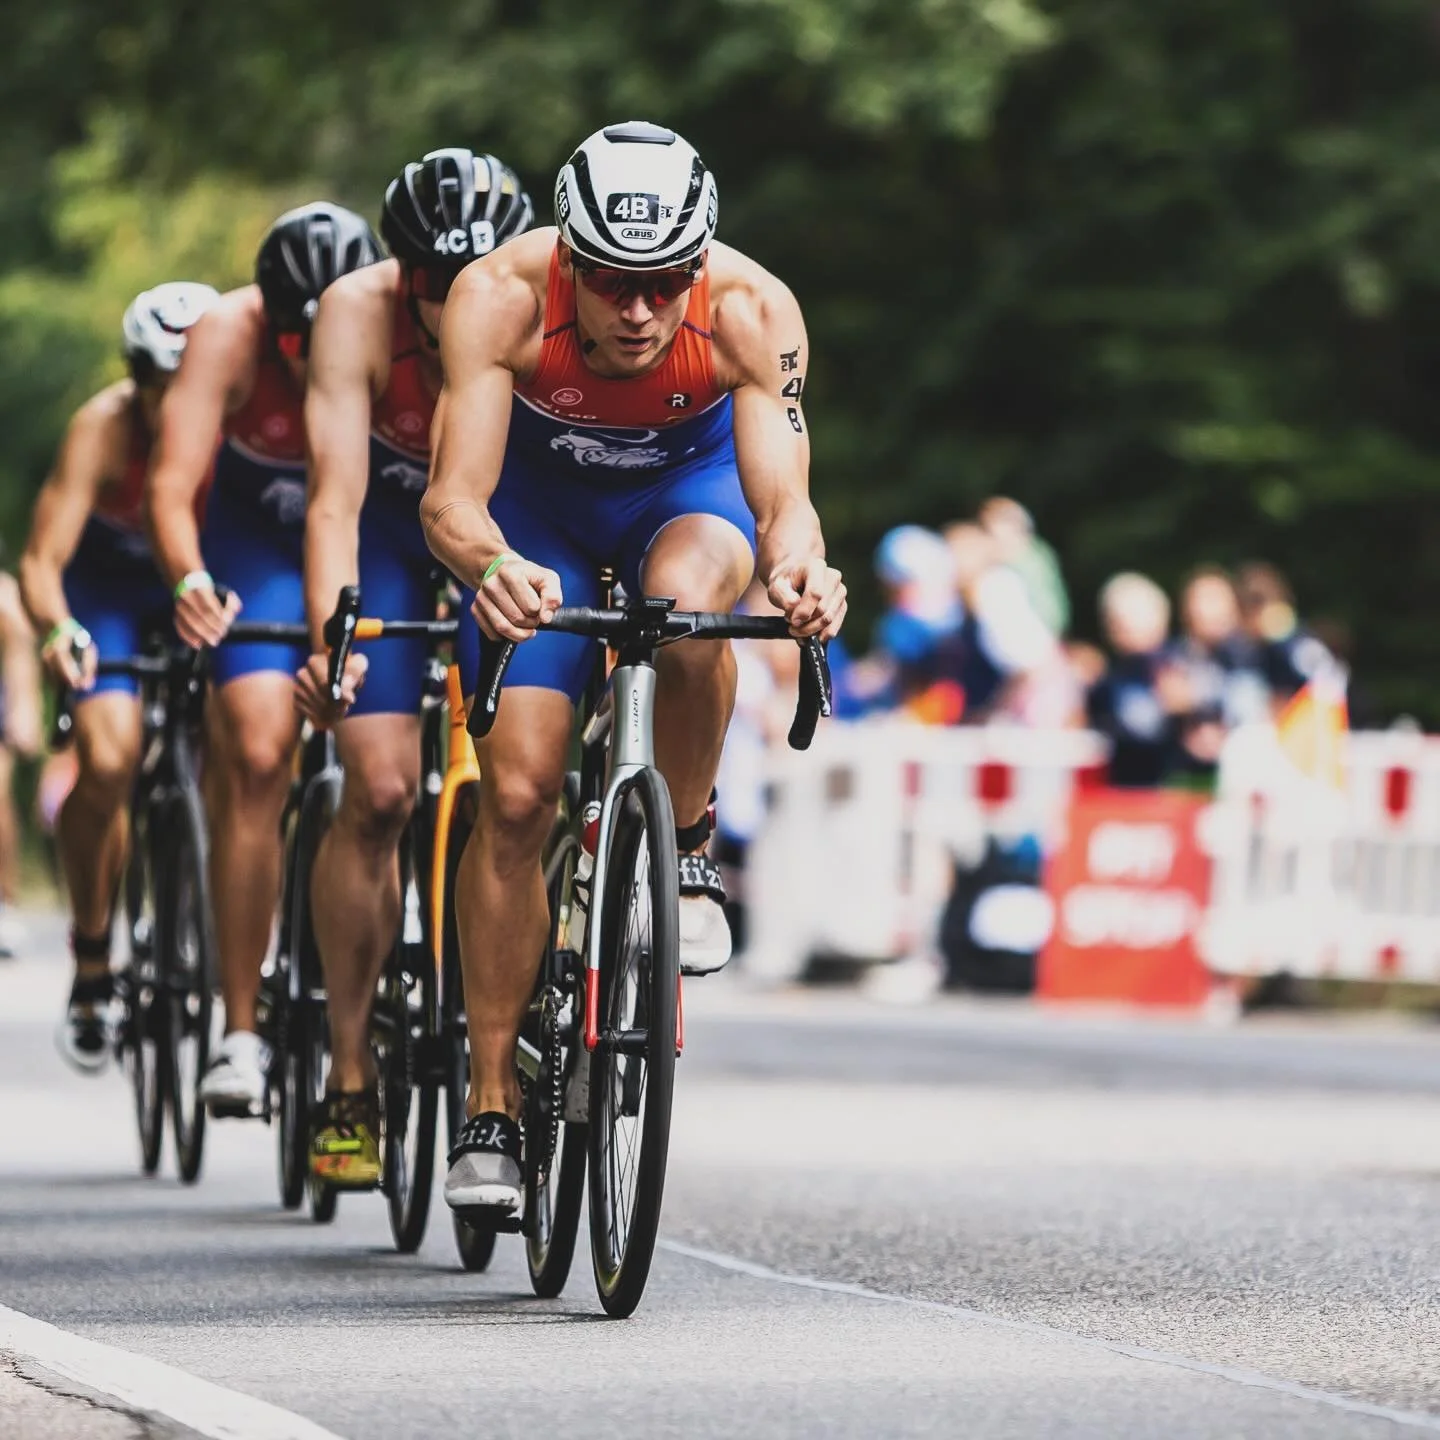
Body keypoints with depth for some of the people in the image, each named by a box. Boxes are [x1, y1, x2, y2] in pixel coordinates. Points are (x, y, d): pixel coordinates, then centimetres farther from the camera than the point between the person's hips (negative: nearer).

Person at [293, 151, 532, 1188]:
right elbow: (337, 497, -36)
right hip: (391, 524, -1)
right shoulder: (358, 313, -30)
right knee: (380, 789, -15)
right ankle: (350, 1079, -6)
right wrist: (331, 638, -51)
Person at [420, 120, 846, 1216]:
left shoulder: (752, 312, -32)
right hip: (541, 495, 0)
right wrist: (491, 566, -61)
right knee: (516, 793, -11)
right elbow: (454, 497, -38)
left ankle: (688, 853, -11)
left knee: (686, 598, -38)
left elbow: (782, 500, -36)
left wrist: (798, 565, -60)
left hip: (688, 482, 0)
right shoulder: (501, 296, -34)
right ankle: (492, 1108, -1)